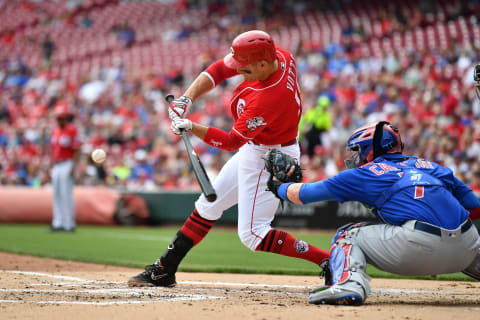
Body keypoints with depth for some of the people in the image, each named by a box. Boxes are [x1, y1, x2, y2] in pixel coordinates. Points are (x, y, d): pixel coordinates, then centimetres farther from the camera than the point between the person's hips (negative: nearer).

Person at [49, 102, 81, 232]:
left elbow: (76, 150, -12)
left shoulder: (72, 130, -9)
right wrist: (51, 167, 15)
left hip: (67, 165, -8)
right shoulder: (55, 131, 14)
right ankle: (58, 223, 11)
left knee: (66, 194, -8)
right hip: (56, 166, 8)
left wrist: (73, 168, -17)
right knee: (57, 195, 7)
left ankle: (69, 224, -4)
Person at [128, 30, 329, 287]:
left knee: (252, 234, -9)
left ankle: (327, 260, -9)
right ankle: (163, 270, 24)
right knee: (208, 205, 15)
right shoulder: (277, 55, -12)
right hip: (252, 149, 10)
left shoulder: (268, 100, -36)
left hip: (269, 159, -10)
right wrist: (187, 98, -13)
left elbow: (232, 141, -25)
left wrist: (191, 128, -25)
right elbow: (220, 69, -3)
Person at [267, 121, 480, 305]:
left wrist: (279, 188, 42)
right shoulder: (428, 166, 28)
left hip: (418, 245, -5)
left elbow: (305, 193, 23)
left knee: (347, 236, 13)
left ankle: (349, 284, -14)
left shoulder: (366, 174, 15)